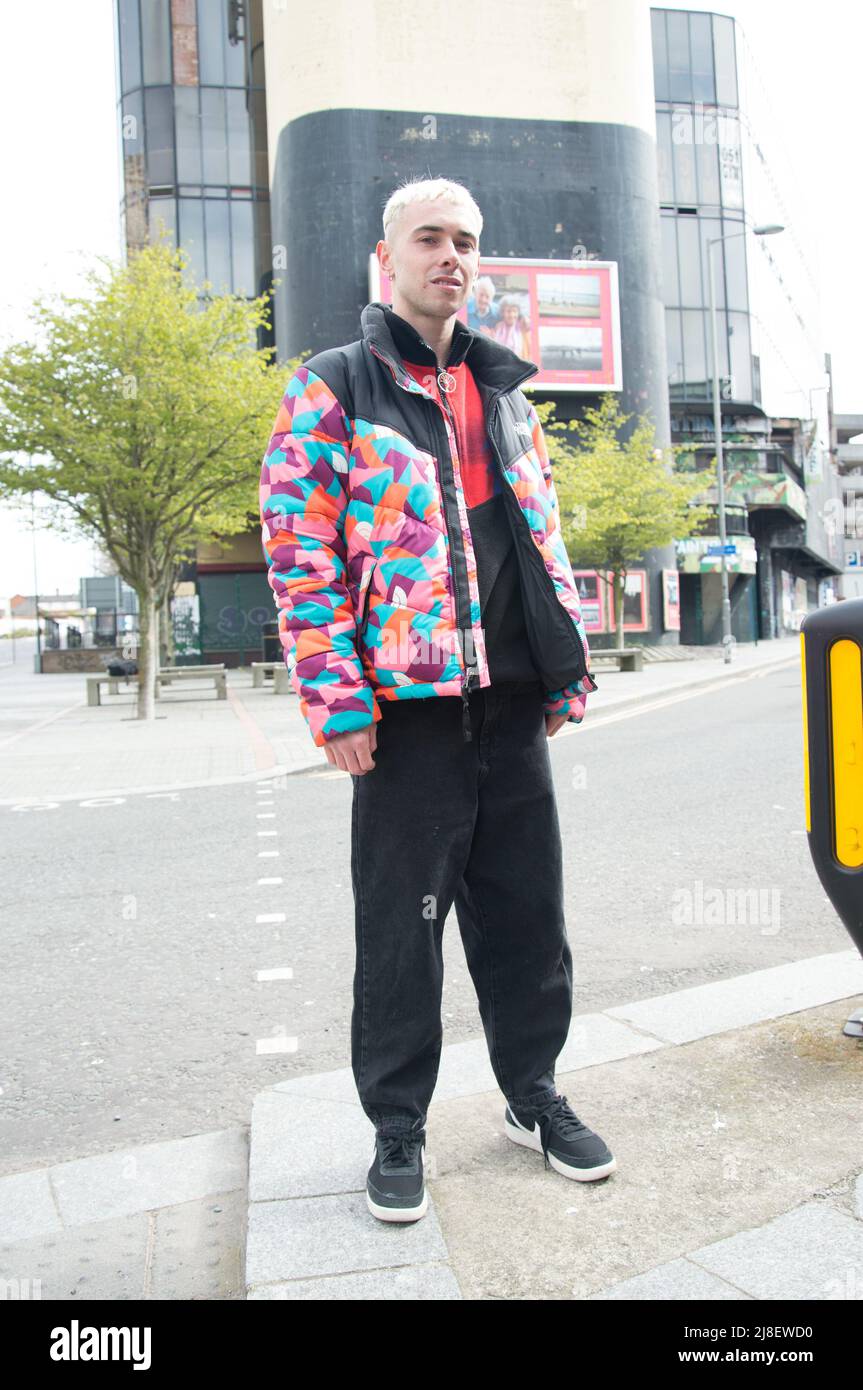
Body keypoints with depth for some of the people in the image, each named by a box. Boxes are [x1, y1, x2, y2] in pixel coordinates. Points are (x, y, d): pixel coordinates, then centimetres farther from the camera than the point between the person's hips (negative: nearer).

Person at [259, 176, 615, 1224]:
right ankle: (397, 1128, 25)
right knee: (400, 929, 5)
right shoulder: (332, 390, 0)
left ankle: (533, 1094, 33)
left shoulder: (504, 390, 17)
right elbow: (299, 557, -7)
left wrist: (567, 668, 13)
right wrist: (337, 704, -13)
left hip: (513, 706, 5)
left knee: (527, 912, 13)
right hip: (407, 708, -5)